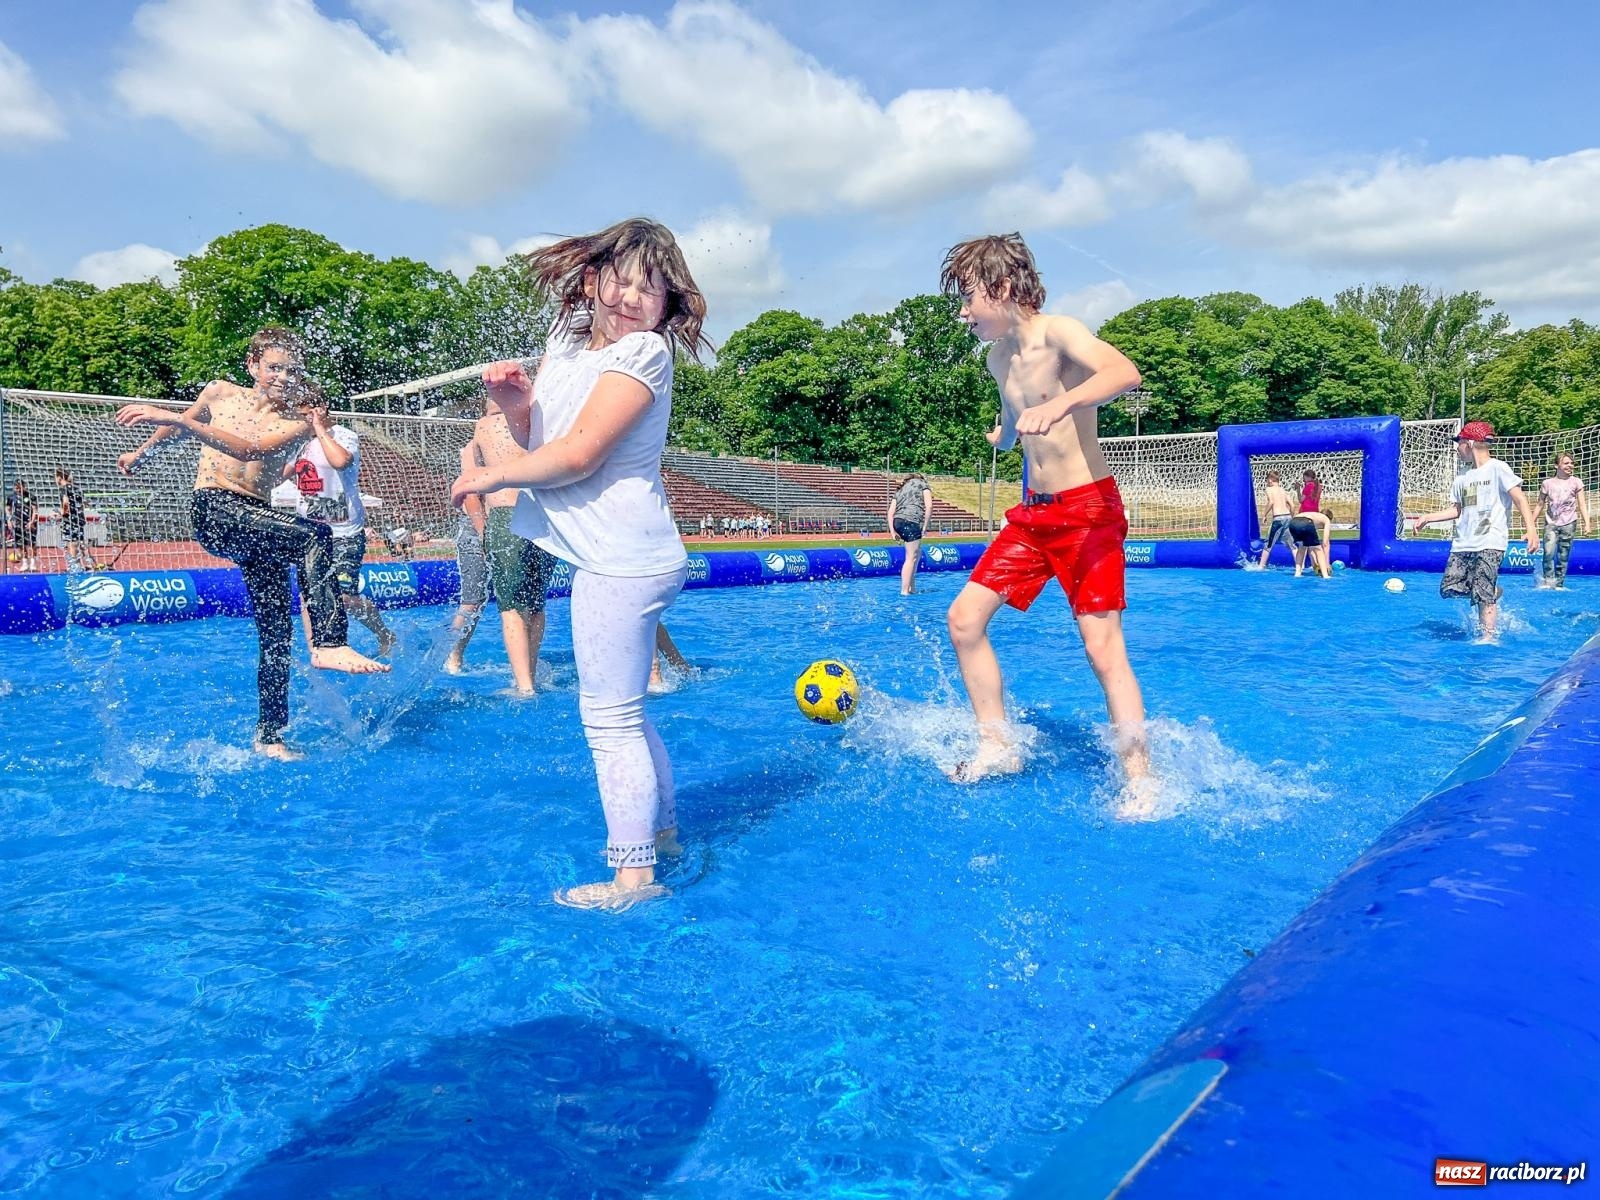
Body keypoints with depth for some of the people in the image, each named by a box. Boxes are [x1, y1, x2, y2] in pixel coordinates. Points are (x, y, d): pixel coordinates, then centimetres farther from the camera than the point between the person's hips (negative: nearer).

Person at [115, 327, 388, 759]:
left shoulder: (298, 423, 2)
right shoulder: (219, 393, 8)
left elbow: (250, 450, -17)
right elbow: (180, 426, 29)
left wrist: (179, 420, -23)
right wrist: (141, 452, 41)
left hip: (258, 521, 2)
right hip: (214, 511, -2)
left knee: (276, 630, -3)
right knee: (316, 535, -30)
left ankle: (268, 736, 5)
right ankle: (328, 643, -32)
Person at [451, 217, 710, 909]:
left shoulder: (642, 351, -12)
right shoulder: (567, 339, 14)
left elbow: (578, 454, -19)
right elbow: (539, 437, 16)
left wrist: (491, 476, -7)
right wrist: (515, 402, -5)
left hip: (621, 562, -10)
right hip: (612, 558, 10)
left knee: (609, 716, -5)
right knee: (622, 710, 20)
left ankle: (634, 874, 4)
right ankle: (661, 827, 36)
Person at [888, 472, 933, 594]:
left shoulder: (899, 490, 29)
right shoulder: (922, 484, 16)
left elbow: (890, 512, 15)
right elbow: (929, 506, -1)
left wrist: (892, 531, 11)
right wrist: (925, 526, 0)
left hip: (897, 522, 6)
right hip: (911, 522, -6)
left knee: (918, 552, 20)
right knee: (911, 558, -5)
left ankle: (912, 587, 19)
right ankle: (904, 591, -11)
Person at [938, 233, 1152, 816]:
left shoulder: (1056, 332, -15)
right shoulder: (997, 357, 9)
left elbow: (1124, 371, -35)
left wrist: (1059, 405, -50)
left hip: (1087, 510, -8)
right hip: (1032, 512, 8)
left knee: (1103, 649, -11)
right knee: (964, 618, 1)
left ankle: (1140, 782, 0)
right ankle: (997, 745, 11)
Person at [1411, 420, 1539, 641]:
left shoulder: (1497, 468, -3)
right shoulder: (1463, 476, 18)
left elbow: (1520, 499, -10)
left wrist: (1531, 529, -22)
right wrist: (1428, 517, 15)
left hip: (1490, 544, -7)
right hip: (1463, 544, 7)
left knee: (1483, 596, -13)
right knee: (1449, 589, -3)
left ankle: (1488, 637, -4)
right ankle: (1493, 592, 21)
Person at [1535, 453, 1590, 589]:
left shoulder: (1576, 482, 3)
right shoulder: (1547, 483, 5)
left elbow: (1582, 504, 1)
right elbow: (1540, 505, 11)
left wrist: (1587, 523, -10)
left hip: (1568, 524, 0)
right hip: (1551, 523, 0)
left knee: (1563, 557, 1)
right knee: (1548, 554, -18)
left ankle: (1559, 585, 8)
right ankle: (1547, 583, -12)